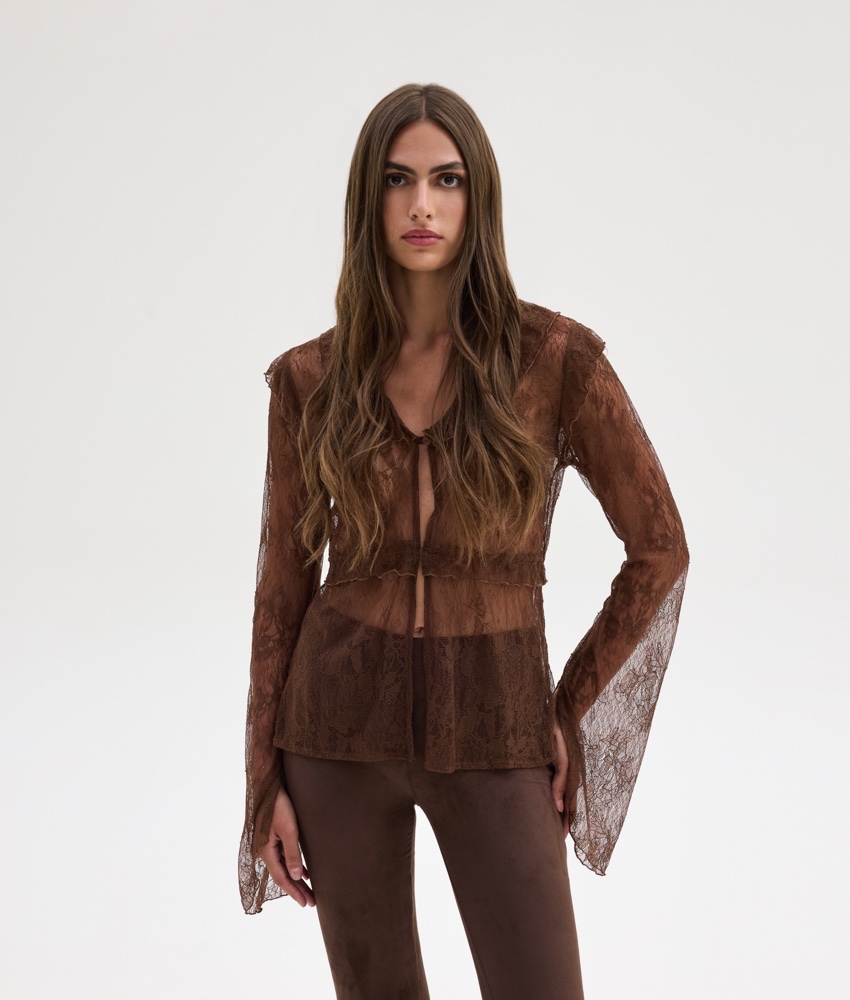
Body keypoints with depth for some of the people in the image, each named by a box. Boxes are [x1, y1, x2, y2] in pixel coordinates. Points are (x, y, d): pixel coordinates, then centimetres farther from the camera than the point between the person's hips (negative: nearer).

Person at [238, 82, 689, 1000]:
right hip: (341, 722, 2)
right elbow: (284, 583, 3)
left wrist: (571, 708, 1)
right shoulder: (310, 380, -2)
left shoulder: (554, 358, -8)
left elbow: (658, 548, 0)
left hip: (491, 731, -2)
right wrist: (267, 780, 2)